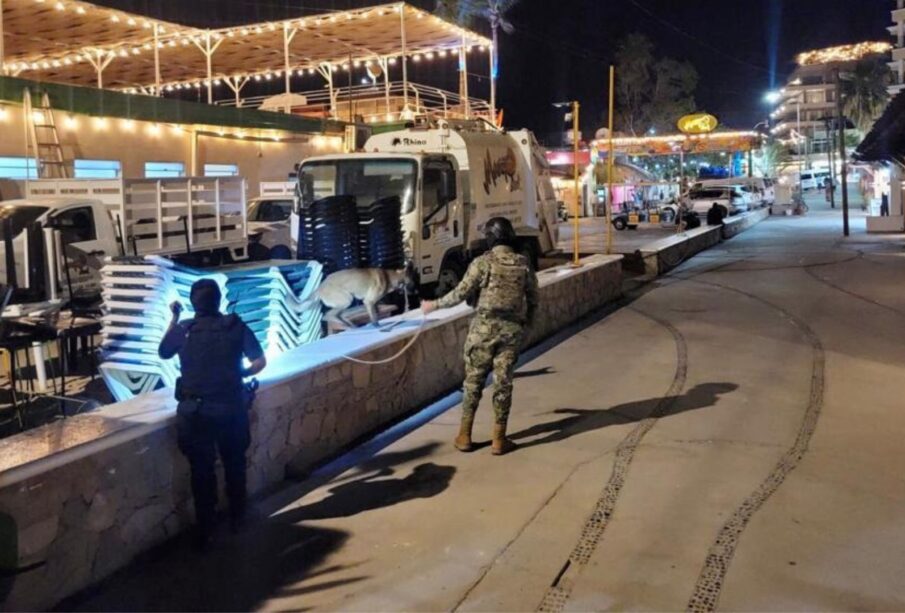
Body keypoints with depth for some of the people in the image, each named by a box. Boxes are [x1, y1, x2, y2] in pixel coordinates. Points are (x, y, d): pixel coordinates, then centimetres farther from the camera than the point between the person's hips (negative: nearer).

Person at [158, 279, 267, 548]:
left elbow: (163, 352, 15)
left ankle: (205, 532, 16)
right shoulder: (236, 326, -4)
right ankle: (237, 518, 32)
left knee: (202, 470, 9)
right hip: (231, 407, 1)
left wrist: (174, 319, 19)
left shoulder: (183, 329, -4)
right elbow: (260, 362, -5)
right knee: (234, 464, 19)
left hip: (195, 410, 0)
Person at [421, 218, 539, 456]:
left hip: (484, 327, -2)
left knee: (473, 380, 8)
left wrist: (434, 305, 5)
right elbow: (533, 300, 8)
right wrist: (526, 325, 22)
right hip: (512, 329, 3)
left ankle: (464, 436, 14)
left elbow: (461, 293, -8)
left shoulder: (483, 262, -8)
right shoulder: (524, 264, 4)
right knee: (503, 382, 6)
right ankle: (499, 439, 10)